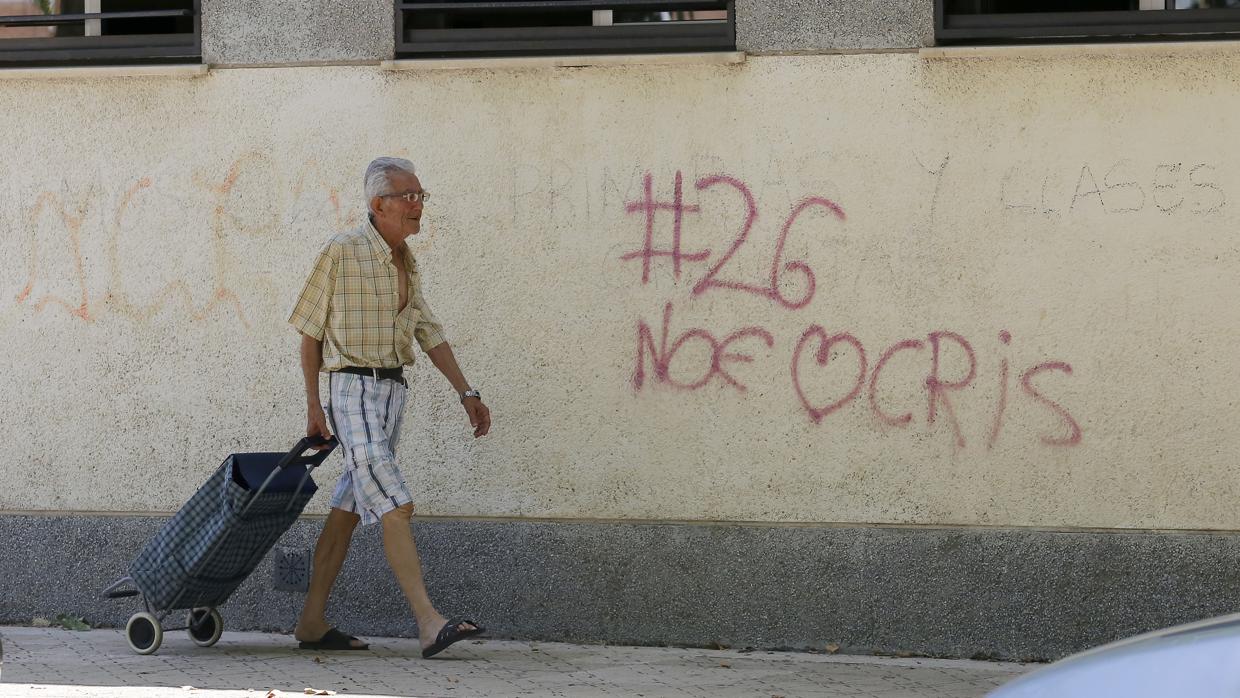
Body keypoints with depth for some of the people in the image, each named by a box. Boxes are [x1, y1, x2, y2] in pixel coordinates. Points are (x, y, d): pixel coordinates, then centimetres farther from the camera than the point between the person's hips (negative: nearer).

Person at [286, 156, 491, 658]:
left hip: (393, 389, 8)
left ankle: (312, 623, 15)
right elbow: (311, 330, -4)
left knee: (350, 507, 10)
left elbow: (429, 333, 18)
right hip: (355, 389, -8)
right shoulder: (343, 252, -9)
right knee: (394, 505, -16)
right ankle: (429, 624, -23)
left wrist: (466, 393, 12)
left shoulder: (406, 263, 13)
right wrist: (313, 405, -4)